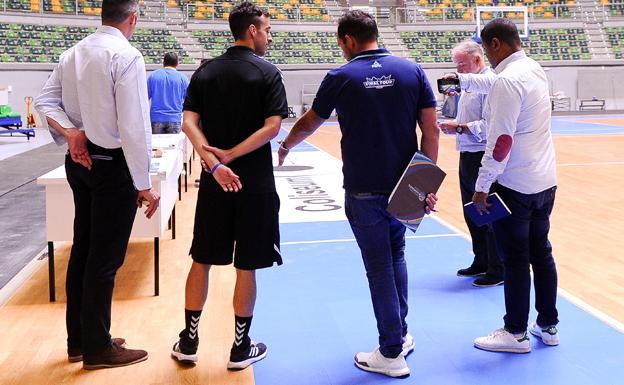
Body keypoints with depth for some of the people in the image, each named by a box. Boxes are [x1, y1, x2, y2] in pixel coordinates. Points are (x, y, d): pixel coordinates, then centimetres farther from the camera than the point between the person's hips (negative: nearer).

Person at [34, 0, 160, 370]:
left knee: (83, 249, 17)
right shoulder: (126, 55, -17)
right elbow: (134, 127, -21)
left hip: (79, 161, 8)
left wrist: (69, 131, -4)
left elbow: (45, 100, 9)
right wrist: (144, 185, -16)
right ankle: (98, 349, 16)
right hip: (112, 165, -8)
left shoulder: (73, 52, 7)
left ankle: (79, 340, 29)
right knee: (106, 258, 3)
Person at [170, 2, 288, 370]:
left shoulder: (205, 71, 6)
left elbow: (189, 123, -5)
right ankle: (241, 348, 17)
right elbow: (272, 127, -16)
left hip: (214, 183, 4)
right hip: (255, 184, -3)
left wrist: (214, 164, -14)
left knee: (201, 262, 14)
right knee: (246, 268, 6)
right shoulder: (268, 73, -5)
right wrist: (230, 155, -15)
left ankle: (189, 341, 22)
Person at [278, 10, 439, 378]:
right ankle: (401, 334, 30)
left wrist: (285, 148, 29)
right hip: (403, 186, 4)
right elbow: (431, 130, -3)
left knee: (380, 268, 4)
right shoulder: (412, 70, 1)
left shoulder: (341, 77, -5)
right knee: (396, 256, 22)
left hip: (363, 191, -3)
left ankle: (392, 354, 13)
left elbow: (308, 123, 10)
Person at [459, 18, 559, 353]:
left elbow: (501, 140, -22)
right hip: (545, 182, 9)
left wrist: (482, 186, -16)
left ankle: (516, 332, 13)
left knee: (515, 260, 2)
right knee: (541, 254, 15)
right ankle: (548, 326, 25)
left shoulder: (507, 80, -18)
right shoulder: (534, 70, 9)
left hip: (515, 186, -9)